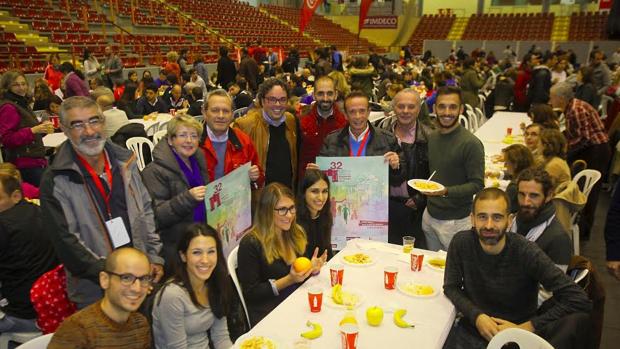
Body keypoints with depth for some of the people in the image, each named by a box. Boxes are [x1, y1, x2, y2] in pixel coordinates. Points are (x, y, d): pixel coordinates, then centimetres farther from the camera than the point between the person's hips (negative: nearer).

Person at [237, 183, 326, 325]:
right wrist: (289, 280, -18)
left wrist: (311, 269, -5)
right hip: (267, 314, -6)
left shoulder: (296, 233, 6)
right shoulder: (251, 243, -14)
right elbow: (250, 293, -11)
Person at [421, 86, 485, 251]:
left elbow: (477, 185, -18)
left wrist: (446, 191, -30)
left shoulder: (471, 143, -15)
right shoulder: (431, 139, 6)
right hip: (429, 216, 6)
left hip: (456, 221, -6)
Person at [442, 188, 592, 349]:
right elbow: (451, 287, 1)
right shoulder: (461, 242, -10)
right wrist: (477, 316, -15)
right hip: (474, 328, -1)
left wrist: (524, 328, -19)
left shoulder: (526, 252, -16)